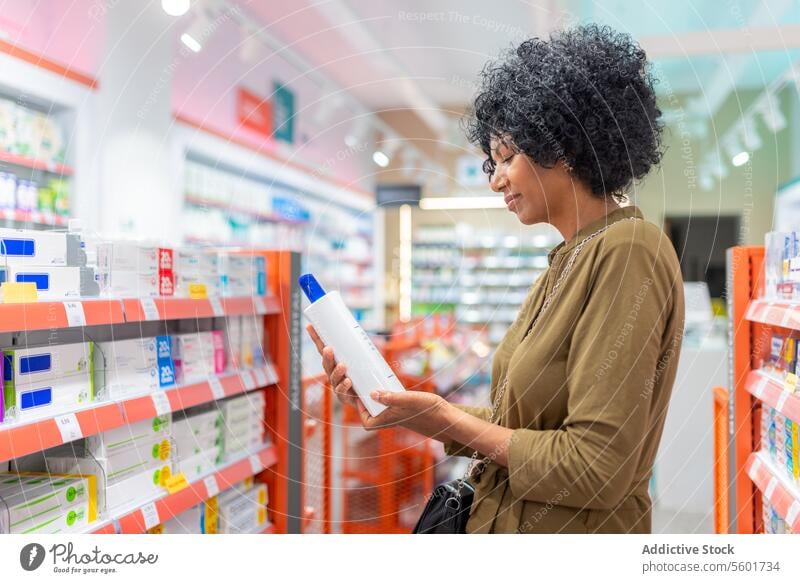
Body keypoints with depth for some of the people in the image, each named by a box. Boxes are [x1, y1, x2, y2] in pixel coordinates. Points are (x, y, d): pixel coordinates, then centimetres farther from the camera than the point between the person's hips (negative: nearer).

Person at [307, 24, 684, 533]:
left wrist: (448, 420, -15)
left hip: (574, 528, -8)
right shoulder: (567, 263, 6)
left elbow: (597, 468, -24)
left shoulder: (627, 251, -20)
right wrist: (403, 404, -2)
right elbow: (515, 424, 6)